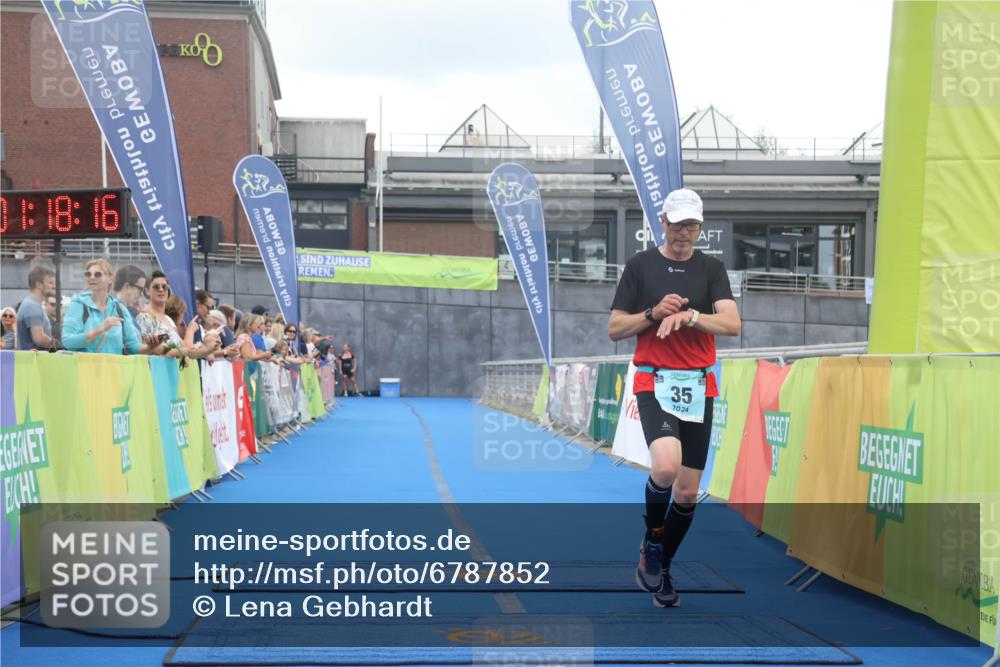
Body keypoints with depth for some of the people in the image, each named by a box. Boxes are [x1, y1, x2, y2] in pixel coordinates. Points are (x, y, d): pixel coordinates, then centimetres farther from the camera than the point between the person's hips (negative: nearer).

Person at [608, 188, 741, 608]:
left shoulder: (712, 269, 6)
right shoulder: (640, 265, 3)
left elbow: (732, 324, -8)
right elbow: (614, 329, 3)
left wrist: (688, 315, -23)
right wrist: (654, 313, -13)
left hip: (698, 387, 3)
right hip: (654, 382, -3)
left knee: (688, 492, 5)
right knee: (666, 466, -28)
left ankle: (661, 568, 26)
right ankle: (651, 542, -1)